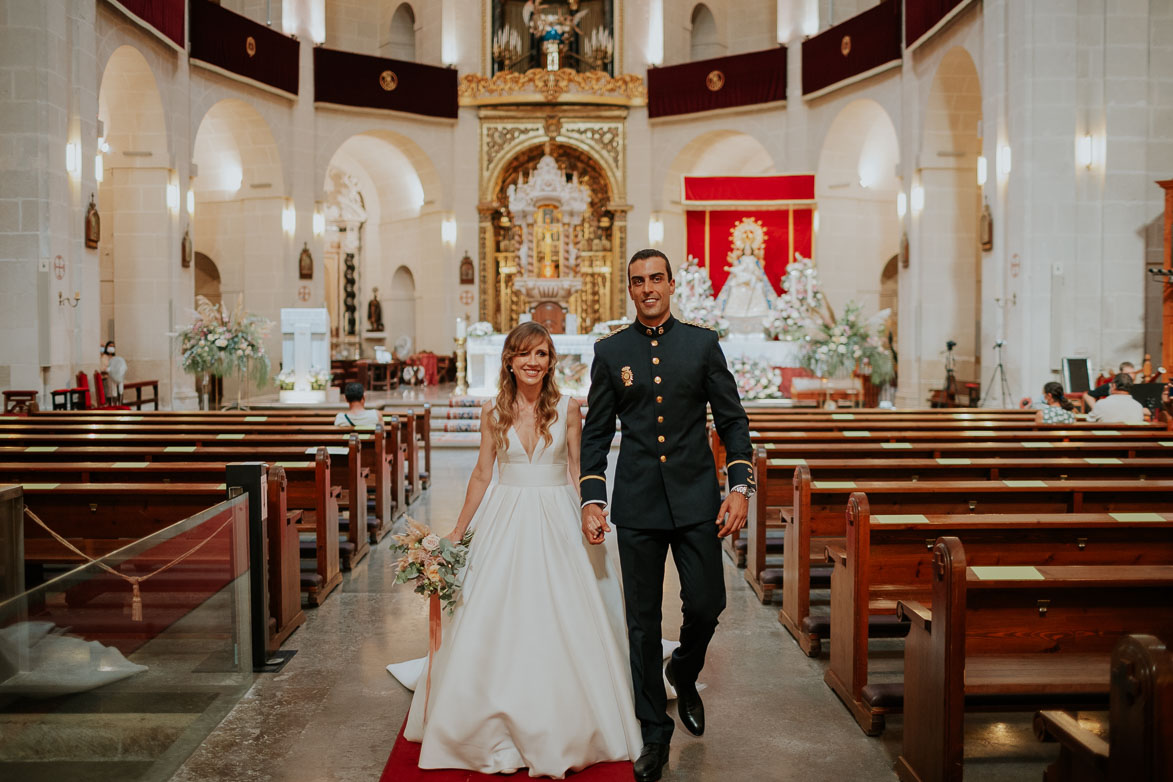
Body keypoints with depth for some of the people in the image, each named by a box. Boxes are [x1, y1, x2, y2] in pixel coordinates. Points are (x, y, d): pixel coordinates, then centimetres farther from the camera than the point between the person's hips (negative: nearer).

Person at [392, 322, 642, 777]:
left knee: (561, 625, 0)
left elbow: (579, 472, 2)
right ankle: (499, 734, 20)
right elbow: (482, 474, 9)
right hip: (505, 522, 2)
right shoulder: (493, 412, 2)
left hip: (556, 523, -1)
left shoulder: (568, 409, -1)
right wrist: (457, 531, 10)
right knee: (494, 625, 3)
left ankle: (561, 732, 18)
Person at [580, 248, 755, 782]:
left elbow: (732, 419, 5)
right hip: (637, 504, 0)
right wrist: (591, 500, -1)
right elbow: (596, 432, 7)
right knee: (643, 622, 5)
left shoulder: (702, 343, 4)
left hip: (696, 499, 0)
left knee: (706, 604, -1)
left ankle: (684, 673, 34)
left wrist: (740, 486, -5)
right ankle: (655, 732, 20)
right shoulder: (610, 351, 5)